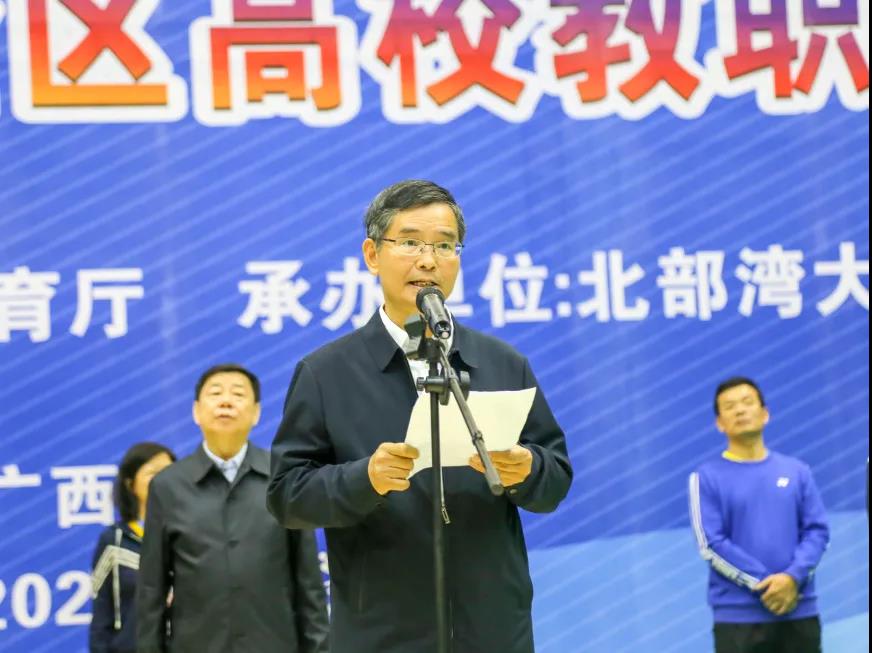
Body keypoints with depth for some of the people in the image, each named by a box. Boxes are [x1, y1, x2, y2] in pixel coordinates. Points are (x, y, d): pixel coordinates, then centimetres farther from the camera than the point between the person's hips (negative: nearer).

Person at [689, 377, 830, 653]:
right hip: (738, 615, -3)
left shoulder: (797, 471, 9)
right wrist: (764, 585, -14)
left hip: (799, 611, 3)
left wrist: (793, 577, -14)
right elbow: (711, 544, -7)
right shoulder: (707, 477, 0)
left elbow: (817, 530, 4)